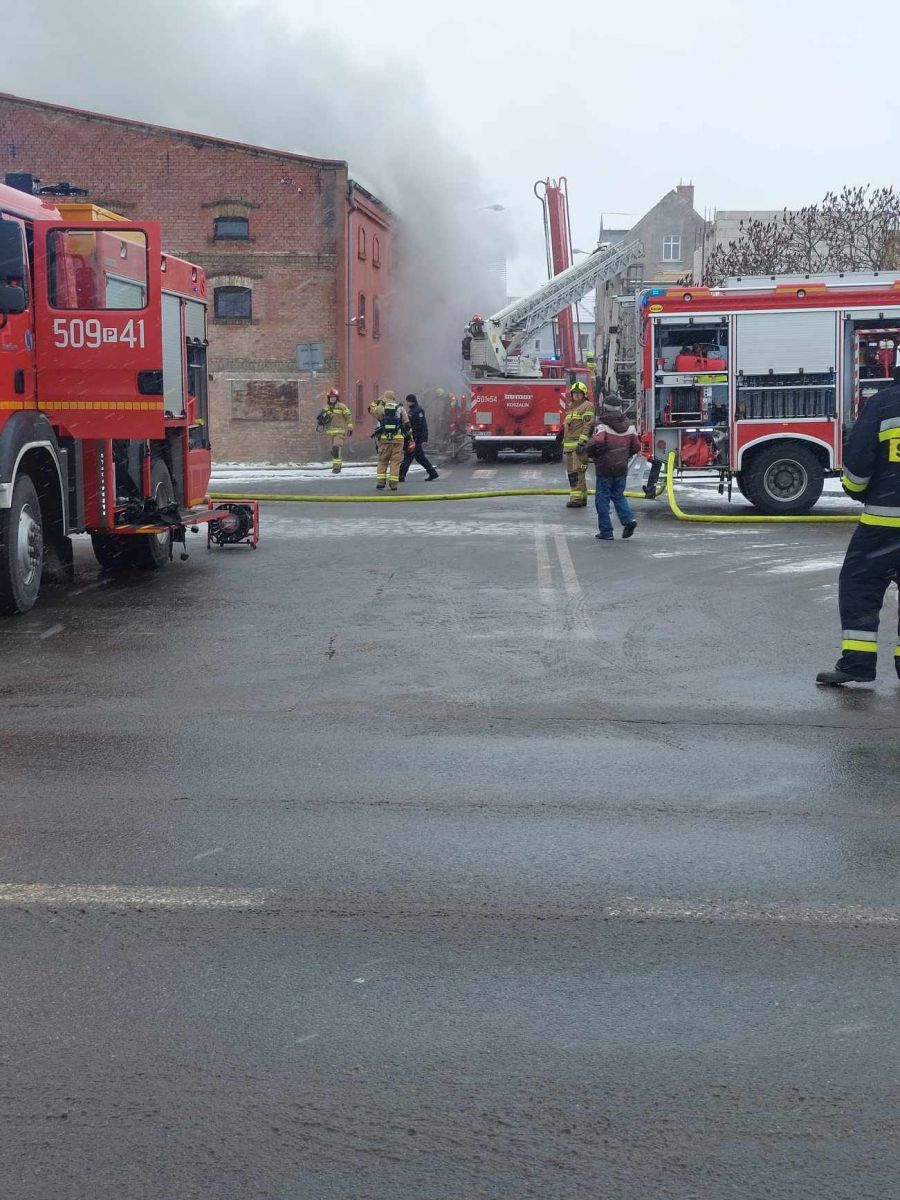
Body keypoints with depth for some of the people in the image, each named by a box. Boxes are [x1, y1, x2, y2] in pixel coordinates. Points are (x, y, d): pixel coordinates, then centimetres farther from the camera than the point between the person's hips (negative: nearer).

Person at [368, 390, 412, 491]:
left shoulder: (380, 408, 2)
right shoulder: (400, 409, 7)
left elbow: (371, 409, 21)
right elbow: (407, 424, 5)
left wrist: (377, 401, 27)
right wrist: (410, 438, 9)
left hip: (384, 438, 0)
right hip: (398, 439, 0)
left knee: (382, 461, 11)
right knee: (395, 462, 2)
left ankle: (380, 482, 3)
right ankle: (393, 484, -4)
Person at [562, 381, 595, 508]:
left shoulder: (587, 406, -5)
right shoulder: (571, 408, 24)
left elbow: (588, 426, -15)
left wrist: (582, 442, -23)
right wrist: (564, 443, 25)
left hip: (579, 445, -10)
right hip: (570, 446, 10)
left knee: (577, 472, -15)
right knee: (571, 472, 11)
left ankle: (577, 498, -17)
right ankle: (582, 497, 16)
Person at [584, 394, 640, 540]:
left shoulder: (603, 425, -14)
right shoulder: (628, 425, 4)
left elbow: (597, 442, -30)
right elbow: (636, 447, 7)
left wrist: (590, 453, -10)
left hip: (605, 468, -5)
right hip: (622, 468, 5)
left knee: (602, 498, 5)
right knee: (618, 495, 20)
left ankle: (606, 532, 5)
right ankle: (628, 519, -3)